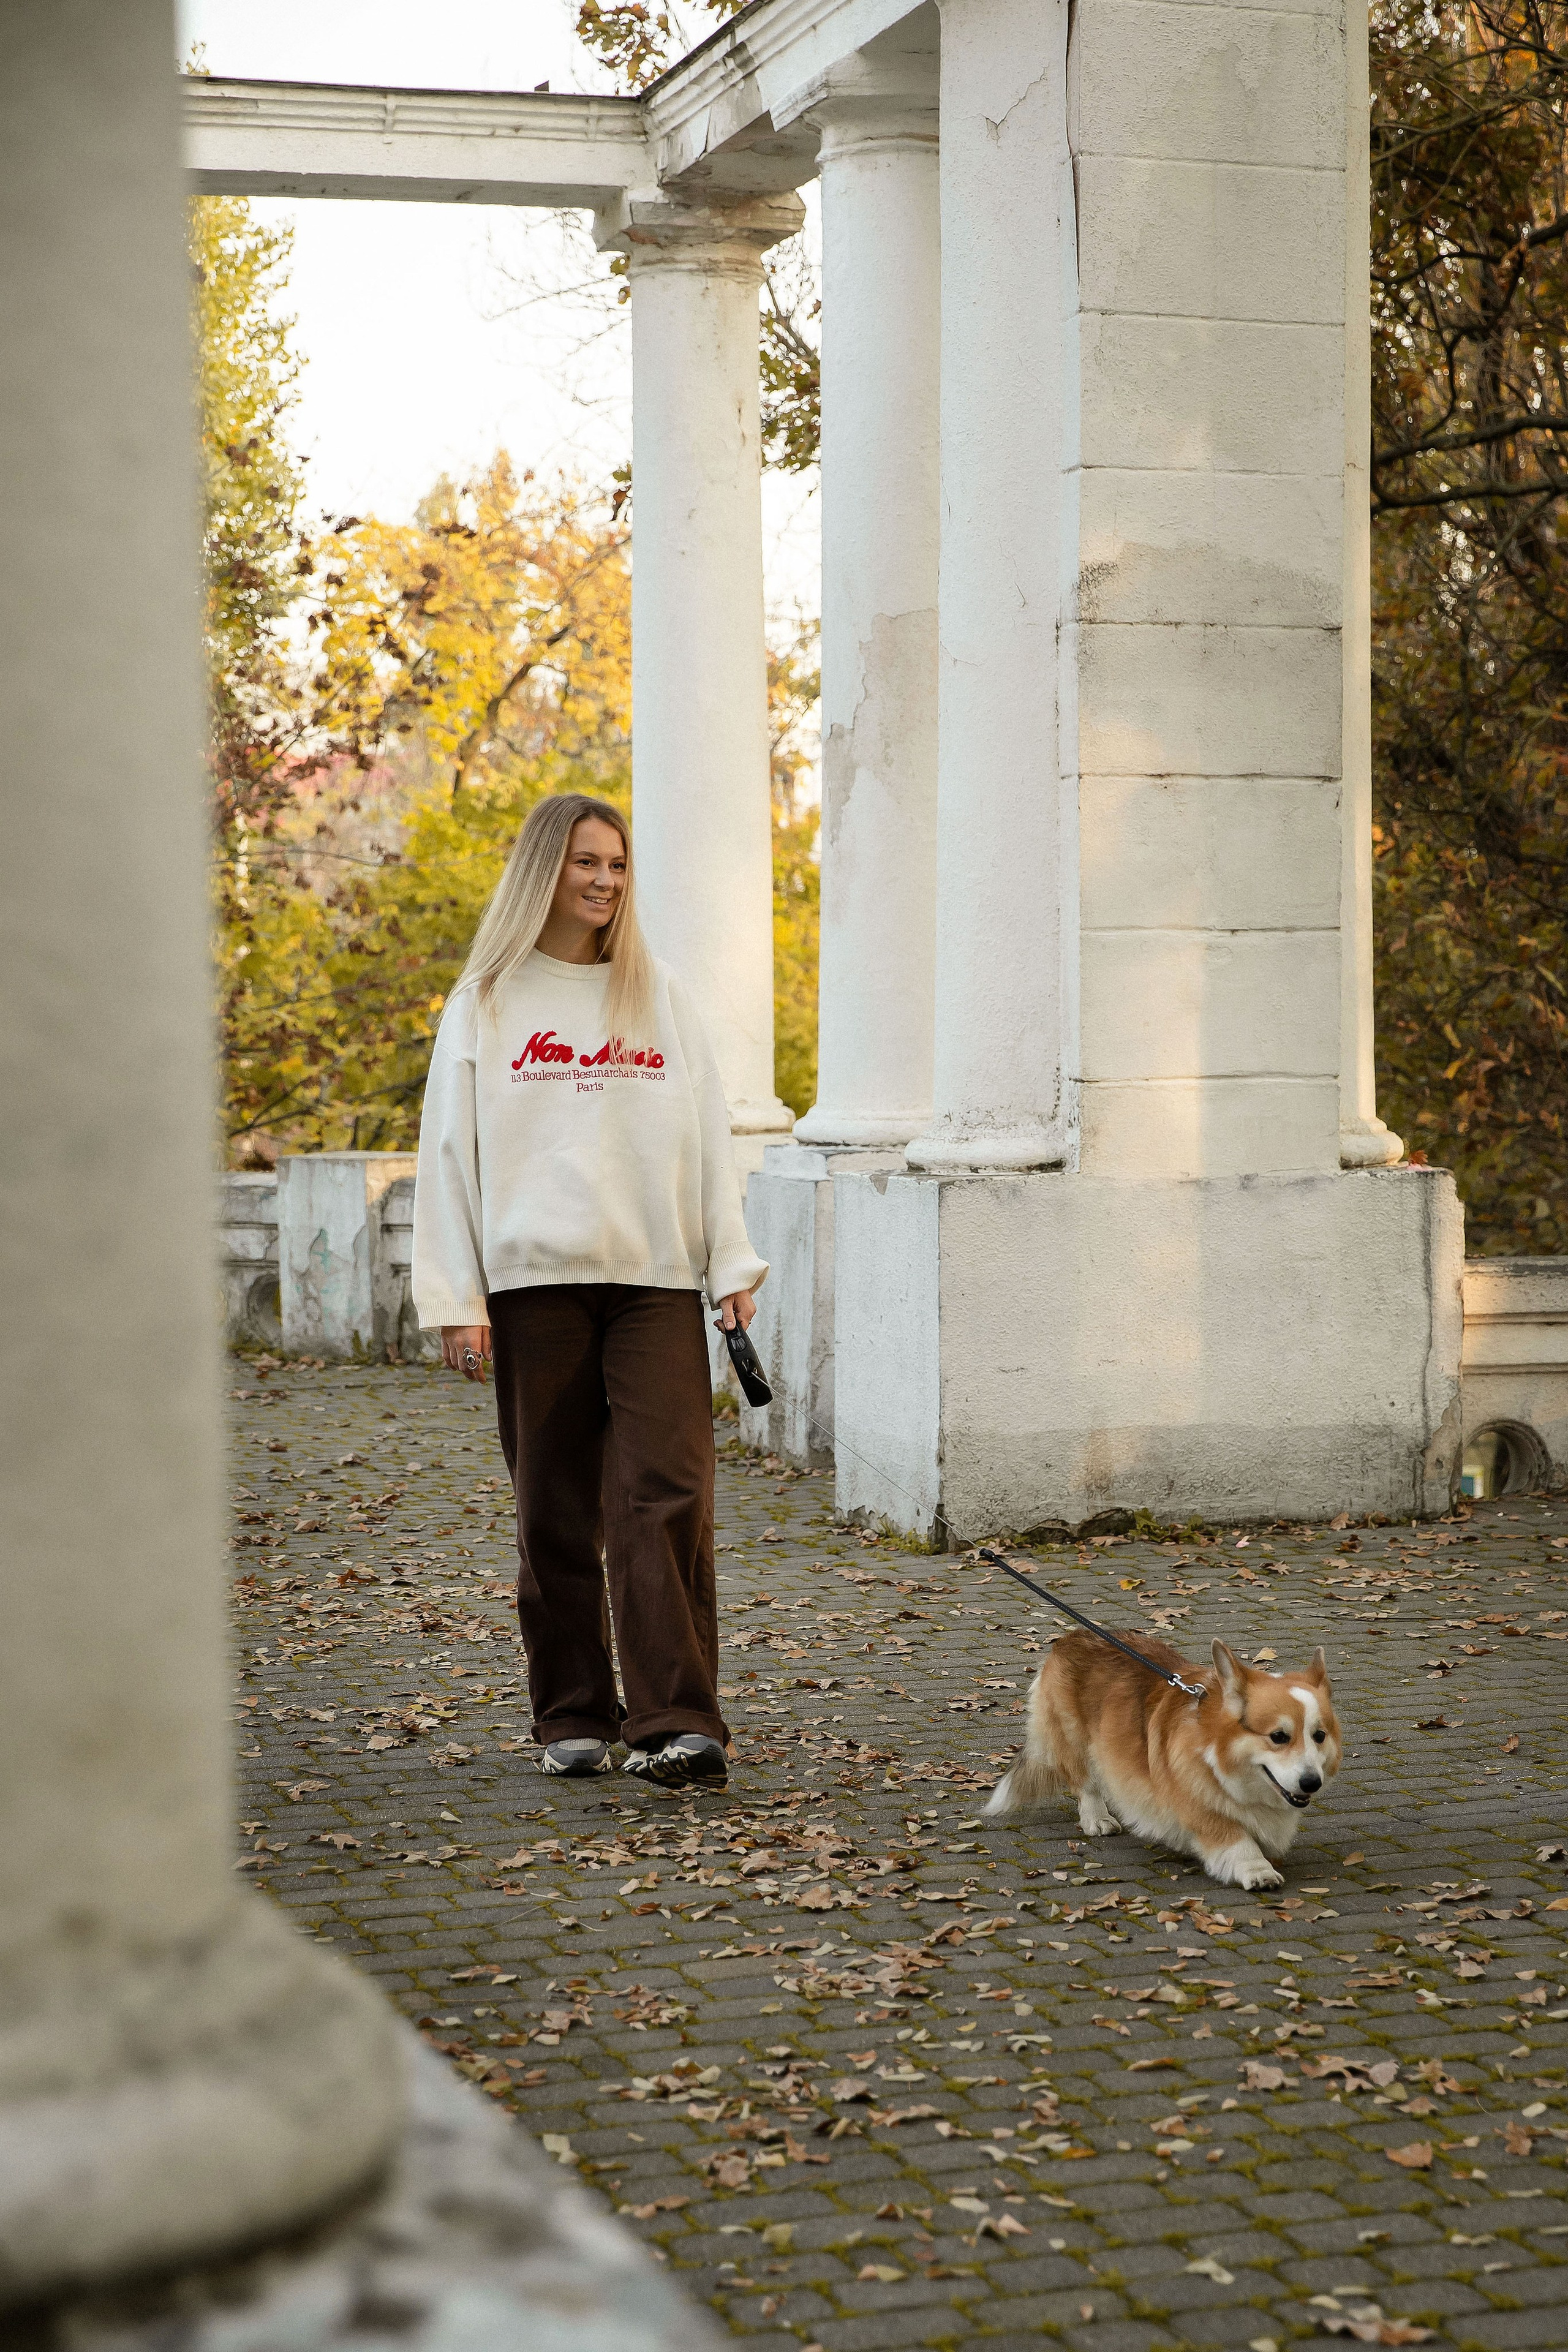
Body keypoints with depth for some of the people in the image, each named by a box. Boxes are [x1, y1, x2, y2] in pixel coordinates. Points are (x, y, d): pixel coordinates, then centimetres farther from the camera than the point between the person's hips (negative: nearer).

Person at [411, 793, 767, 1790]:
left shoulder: (661, 996, 13)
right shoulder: (487, 1003, 9)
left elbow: (707, 1137, 11)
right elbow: (451, 1155, 5)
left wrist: (734, 1266, 2)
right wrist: (455, 1300, -2)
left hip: (657, 1278, 0)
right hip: (535, 1282, 0)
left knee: (668, 1495, -11)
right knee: (556, 1509, 4)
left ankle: (677, 1723, -14)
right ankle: (575, 1718, 13)